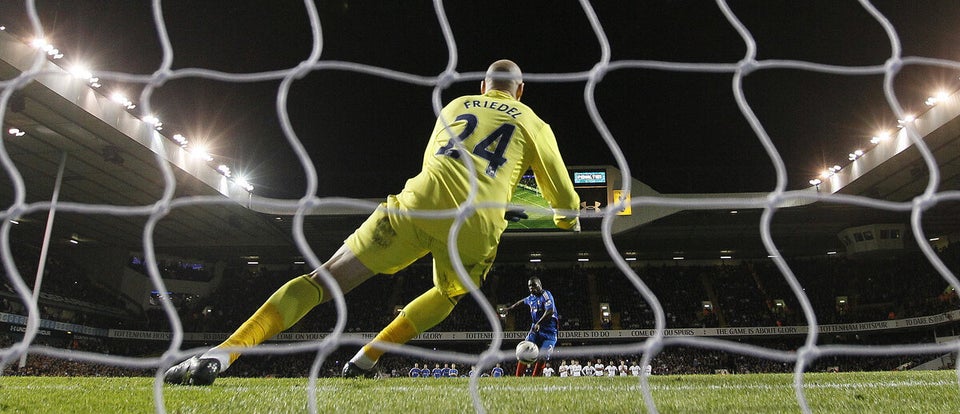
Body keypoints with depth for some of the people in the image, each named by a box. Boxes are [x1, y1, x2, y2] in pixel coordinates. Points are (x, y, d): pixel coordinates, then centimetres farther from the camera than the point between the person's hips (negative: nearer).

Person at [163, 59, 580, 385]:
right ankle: (367, 357, 14)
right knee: (450, 293, 29)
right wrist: (567, 219, 46)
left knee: (328, 276, 2)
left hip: (420, 203, 1)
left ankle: (225, 351, -14)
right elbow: (565, 201, 21)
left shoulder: (454, 105, 30)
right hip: (476, 225, 0)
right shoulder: (534, 124, 22)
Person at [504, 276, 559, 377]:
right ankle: (518, 377, -10)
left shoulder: (546, 295, -11)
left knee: (542, 357, -13)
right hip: (535, 329, 6)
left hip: (549, 331, -5)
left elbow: (550, 311, -26)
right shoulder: (531, 298, 12)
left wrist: (539, 323, -34)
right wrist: (510, 308, 48)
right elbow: (522, 301, 36)